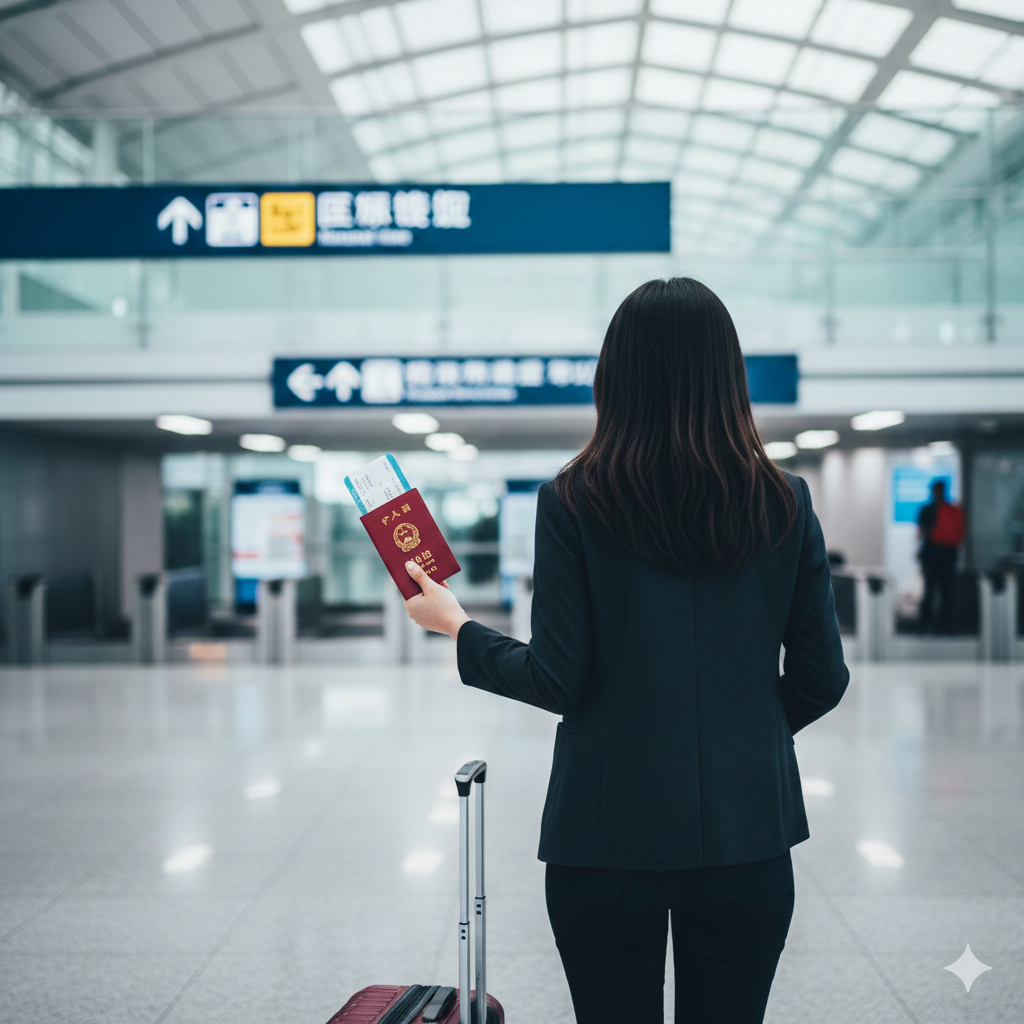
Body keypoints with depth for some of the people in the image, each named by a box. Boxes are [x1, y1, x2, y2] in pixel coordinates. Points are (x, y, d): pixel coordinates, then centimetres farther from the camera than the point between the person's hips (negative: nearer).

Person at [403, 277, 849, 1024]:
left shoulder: (575, 502, -9)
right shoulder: (784, 504, -2)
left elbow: (557, 682, -9)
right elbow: (821, 681, 1)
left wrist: (456, 625, 7)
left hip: (611, 829, -2)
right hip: (747, 830, 2)